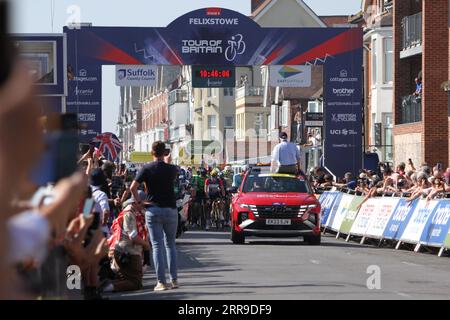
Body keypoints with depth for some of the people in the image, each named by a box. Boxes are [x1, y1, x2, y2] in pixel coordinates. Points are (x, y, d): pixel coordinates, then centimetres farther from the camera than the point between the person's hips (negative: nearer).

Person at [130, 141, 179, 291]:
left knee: (157, 246, -1)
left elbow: (133, 187, -12)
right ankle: (174, 279, 13)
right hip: (170, 210, 2)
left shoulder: (146, 169, -4)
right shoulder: (171, 169, 0)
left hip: (153, 210, -2)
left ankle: (161, 282, -6)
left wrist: (139, 202, -1)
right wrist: (167, 161, 39)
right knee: (171, 244, 15)